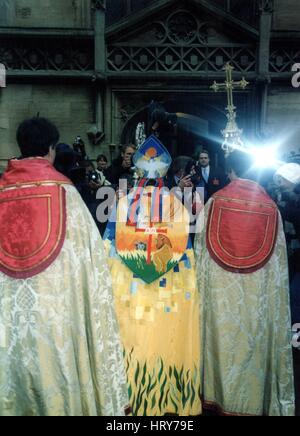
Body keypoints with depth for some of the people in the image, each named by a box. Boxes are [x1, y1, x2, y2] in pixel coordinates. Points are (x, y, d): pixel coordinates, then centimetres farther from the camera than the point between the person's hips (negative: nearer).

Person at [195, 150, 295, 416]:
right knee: (253, 337, 15)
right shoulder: (270, 206, -5)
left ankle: (221, 395, 33)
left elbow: (201, 247, -4)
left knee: (224, 336, 15)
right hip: (258, 293, 0)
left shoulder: (215, 201, -7)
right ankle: (252, 399, 31)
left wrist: (203, 282, 7)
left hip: (221, 290, 0)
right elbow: (278, 257, -2)